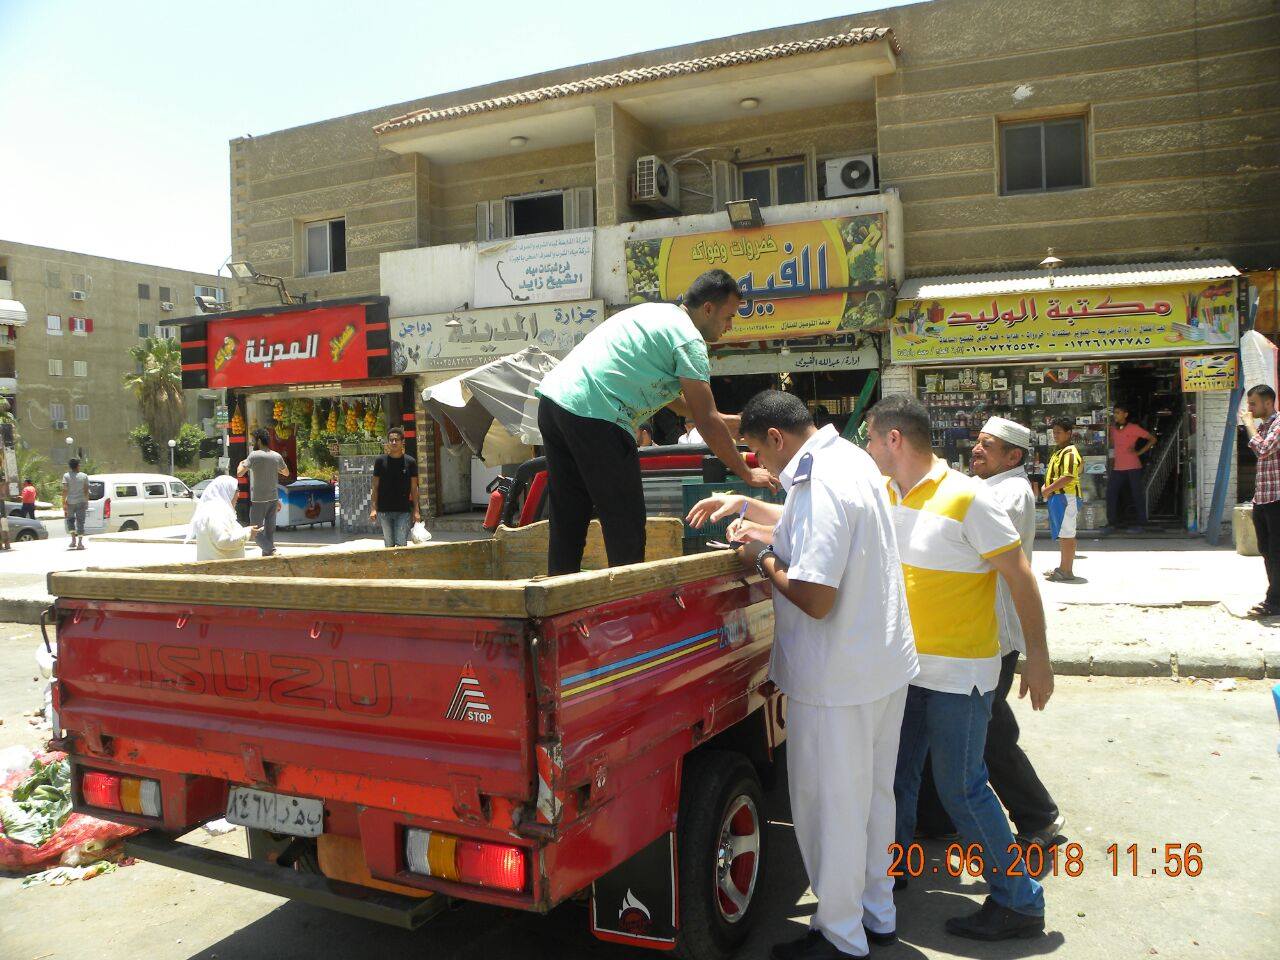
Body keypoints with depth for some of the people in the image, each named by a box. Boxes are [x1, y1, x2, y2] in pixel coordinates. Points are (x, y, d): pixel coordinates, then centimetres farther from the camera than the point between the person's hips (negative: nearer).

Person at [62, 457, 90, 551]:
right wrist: (87, 502, 10)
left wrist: (64, 503, -6)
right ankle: (80, 543, -3)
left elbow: (64, 490, -7)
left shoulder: (66, 476, -1)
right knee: (80, 522, 3)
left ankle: (73, 539, 6)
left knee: (70, 520, 18)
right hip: (81, 502, 1)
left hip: (70, 502, 0)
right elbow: (86, 490, 2)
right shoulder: (84, 476, 3)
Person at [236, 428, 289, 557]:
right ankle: (267, 554, 13)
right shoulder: (277, 456, 4)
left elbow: (239, 473, -13)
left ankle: (270, 550, -17)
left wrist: (241, 463, 7)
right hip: (273, 498, 5)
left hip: (258, 499, -5)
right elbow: (286, 473, 20)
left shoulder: (254, 455, -12)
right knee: (270, 529, 11)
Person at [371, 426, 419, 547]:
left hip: (404, 511, -1)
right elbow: (376, 486, 5)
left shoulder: (410, 462, 2)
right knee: (389, 545, 6)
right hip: (384, 510, 1)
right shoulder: (380, 461, 2)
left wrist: (416, 511, -1)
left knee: (402, 544, -6)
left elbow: (414, 488, 4)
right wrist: (374, 508, -3)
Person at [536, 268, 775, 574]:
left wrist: (725, 421, 36)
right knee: (626, 527, 0)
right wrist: (748, 473, 5)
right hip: (592, 416, -9)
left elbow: (672, 398, 34)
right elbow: (707, 423, -5)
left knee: (567, 523, 15)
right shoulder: (689, 339, -3)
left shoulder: (655, 312, 25)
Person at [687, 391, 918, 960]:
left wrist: (764, 560, -12)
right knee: (873, 795, 22)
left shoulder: (821, 486, -25)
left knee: (829, 807, 7)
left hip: (836, 681, -10)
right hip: (885, 663, 10)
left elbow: (815, 598, -28)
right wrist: (745, 506, 18)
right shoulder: (849, 459, 7)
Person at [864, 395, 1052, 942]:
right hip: (905, 666, 7)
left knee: (960, 788, -1)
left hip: (959, 672, -7)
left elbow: (1020, 576, -13)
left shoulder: (966, 497, -17)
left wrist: (1038, 658, -11)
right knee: (897, 774, 18)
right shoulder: (882, 494, 3)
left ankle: (1019, 903, 15)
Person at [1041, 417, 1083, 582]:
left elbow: (1068, 477, -23)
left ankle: (1067, 571, -3)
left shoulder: (1070, 453, -14)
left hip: (1066, 497, -11)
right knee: (1061, 535, 16)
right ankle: (1063, 567, 24)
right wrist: (1046, 486, 11)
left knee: (1067, 535, -6)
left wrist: (1048, 489, -17)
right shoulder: (1058, 452, 19)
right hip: (1056, 497, 11)